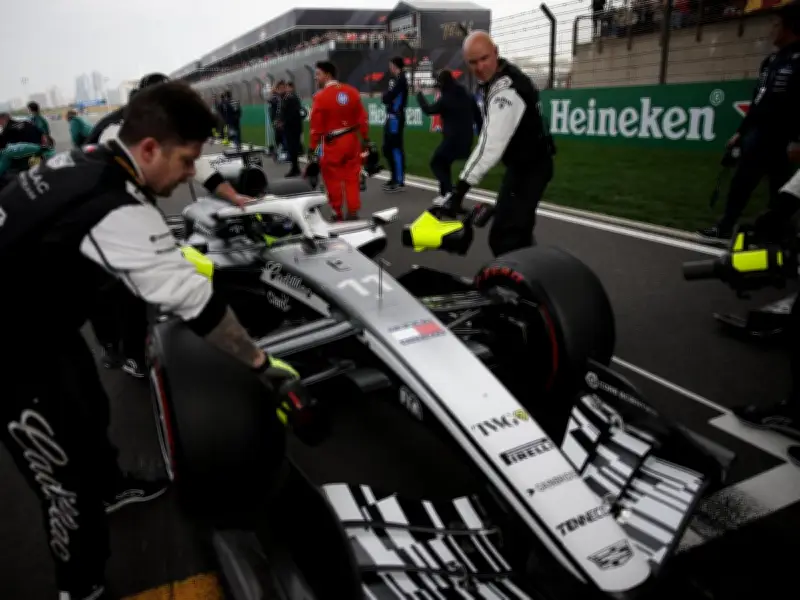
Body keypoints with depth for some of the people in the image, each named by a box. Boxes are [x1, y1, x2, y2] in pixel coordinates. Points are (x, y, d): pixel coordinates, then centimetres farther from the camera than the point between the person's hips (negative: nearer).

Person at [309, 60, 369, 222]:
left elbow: (317, 125, -12)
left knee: (333, 179, 6)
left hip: (332, 143, -5)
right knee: (352, 177, 10)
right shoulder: (352, 91, 4)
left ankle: (337, 213, 12)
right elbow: (362, 118, 5)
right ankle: (353, 212, 11)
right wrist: (365, 138, 12)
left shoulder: (321, 96, -12)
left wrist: (312, 147, -7)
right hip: (351, 140, 5)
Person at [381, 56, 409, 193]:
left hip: (396, 118, -10)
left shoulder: (400, 80, -12)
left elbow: (387, 98, -16)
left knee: (396, 148, -10)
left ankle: (400, 182, -8)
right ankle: (395, 178, 24)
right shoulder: (396, 79, 18)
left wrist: (385, 95, 2)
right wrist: (387, 96, -3)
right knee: (388, 148, 15)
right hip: (391, 117, 10)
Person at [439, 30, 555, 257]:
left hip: (529, 167, -10)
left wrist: (460, 189, -45)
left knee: (503, 239, -18)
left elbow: (491, 144, -39)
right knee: (518, 232, 22)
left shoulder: (505, 90, -28)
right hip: (525, 163, 10)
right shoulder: (495, 77, 5)